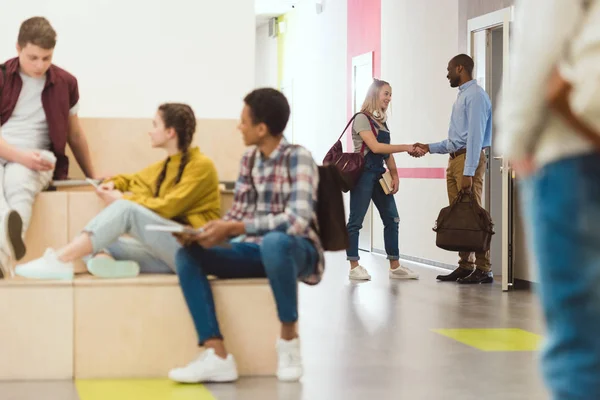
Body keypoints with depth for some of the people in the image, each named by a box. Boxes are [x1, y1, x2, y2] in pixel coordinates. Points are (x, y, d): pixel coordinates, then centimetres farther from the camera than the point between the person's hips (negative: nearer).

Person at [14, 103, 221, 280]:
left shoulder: (201, 165, -2)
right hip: (166, 253, 8)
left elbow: (168, 207, -10)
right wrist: (113, 184, 10)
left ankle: (60, 260, -36)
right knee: (97, 243, -8)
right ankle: (103, 259, -44)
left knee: (126, 208, -26)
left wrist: (123, 199, -4)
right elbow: (133, 180, 33)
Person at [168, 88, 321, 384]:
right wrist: (204, 233, -11)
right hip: (255, 250, 7)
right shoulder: (249, 159, 8)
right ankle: (218, 356, -25)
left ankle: (289, 338, -19)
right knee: (187, 254, -15)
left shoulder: (298, 158, -14)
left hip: (293, 249, -7)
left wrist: (233, 229, -29)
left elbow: (297, 220, -27)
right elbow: (237, 215, 9)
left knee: (274, 242, -42)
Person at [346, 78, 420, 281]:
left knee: (391, 220, 6)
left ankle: (395, 267, 11)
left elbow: (388, 152, 16)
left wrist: (394, 175, 4)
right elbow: (375, 147, -19)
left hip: (379, 175, 9)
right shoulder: (362, 119, -8)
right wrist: (406, 147, -19)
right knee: (356, 221, -3)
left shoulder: (382, 121, 17)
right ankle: (354, 267, 1)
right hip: (364, 173, -9)